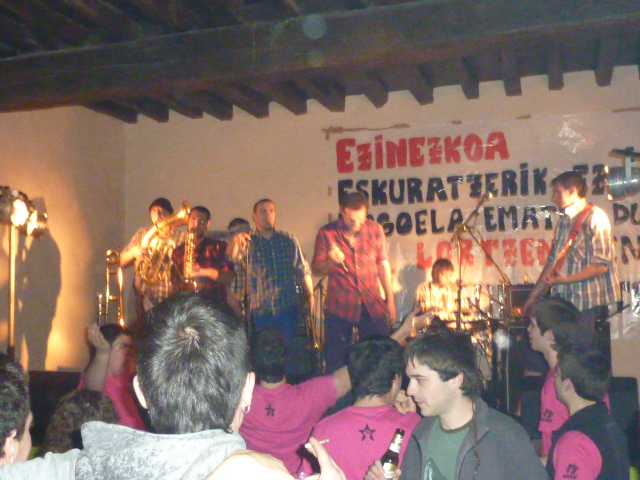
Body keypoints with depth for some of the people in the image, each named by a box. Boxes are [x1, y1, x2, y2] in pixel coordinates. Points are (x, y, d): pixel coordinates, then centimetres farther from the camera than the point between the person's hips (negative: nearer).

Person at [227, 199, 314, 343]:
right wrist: (235, 241, -36)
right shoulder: (249, 242, 5)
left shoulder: (288, 239, 10)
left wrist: (310, 295, 2)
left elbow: (303, 270, 12)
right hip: (261, 311, -1)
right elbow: (230, 257, -16)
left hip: (289, 308, 1)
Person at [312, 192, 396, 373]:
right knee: (336, 361, 2)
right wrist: (330, 261, -22)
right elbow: (316, 270, 0)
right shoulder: (327, 233, -3)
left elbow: (383, 264, 9)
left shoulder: (375, 229, 2)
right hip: (339, 307, -1)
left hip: (372, 305, 2)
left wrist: (390, 300, 8)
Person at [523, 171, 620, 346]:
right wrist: (534, 295, 16)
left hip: (589, 306, -7)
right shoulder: (564, 222, 14)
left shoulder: (595, 218, -9)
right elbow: (552, 263, 18)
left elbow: (602, 265, -15)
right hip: (565, 303, 7)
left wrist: (566, 279, -19)